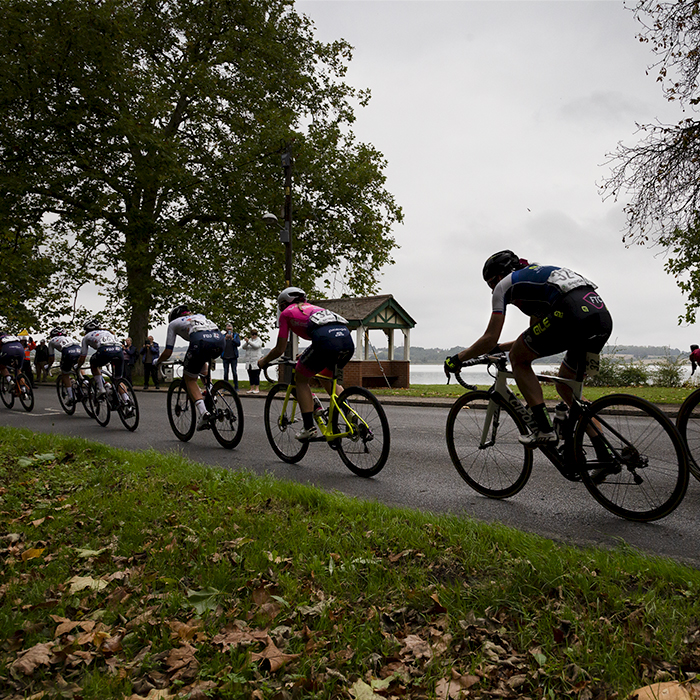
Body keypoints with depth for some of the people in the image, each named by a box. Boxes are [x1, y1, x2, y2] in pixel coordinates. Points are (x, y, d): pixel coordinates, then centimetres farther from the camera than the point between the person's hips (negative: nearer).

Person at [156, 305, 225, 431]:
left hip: (200, 340, -5)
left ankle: (203, 412, -4)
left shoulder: (173, 323, 29)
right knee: (202, 363, 38)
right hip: (220, 339, 5)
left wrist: (157, 362, 46)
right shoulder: (200, 316, 42)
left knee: (189, 378, 15)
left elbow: (168, 352, 26)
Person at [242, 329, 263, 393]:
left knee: (256, 375, -7)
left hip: (256, 361, -5)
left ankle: (257, 388, -3)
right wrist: (246, 342, -16)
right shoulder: (249, 340, 16)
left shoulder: (259, 341, 3)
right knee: (250, 375, 5)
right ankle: (252, 388, 10)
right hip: (249, 361, 5)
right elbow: (243, 347, 3)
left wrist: (249, 341, -24)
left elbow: (256, 346, -18)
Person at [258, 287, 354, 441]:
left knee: (301, 378, 17)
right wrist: (305, 356, 62)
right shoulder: (313, 307, 39)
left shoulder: (286, 313, 22)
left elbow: (280, 349, 22)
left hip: (326, 339, -6)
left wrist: (263, 361, 41)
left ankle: (309, 427, 11)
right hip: (347, 340, 6)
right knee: (327, 377, 30)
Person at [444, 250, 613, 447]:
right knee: (565, 386, 23)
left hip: (572, 313, -8)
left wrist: (458, 358, 20)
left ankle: (544, 429, 2)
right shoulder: (535, 276, 37)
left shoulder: (504, 285, 14)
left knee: (518, 358, 10)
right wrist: (499, 348, 51)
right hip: (604, 317, 9)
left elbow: (490, 338, 8)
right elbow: (535, 336, 43)